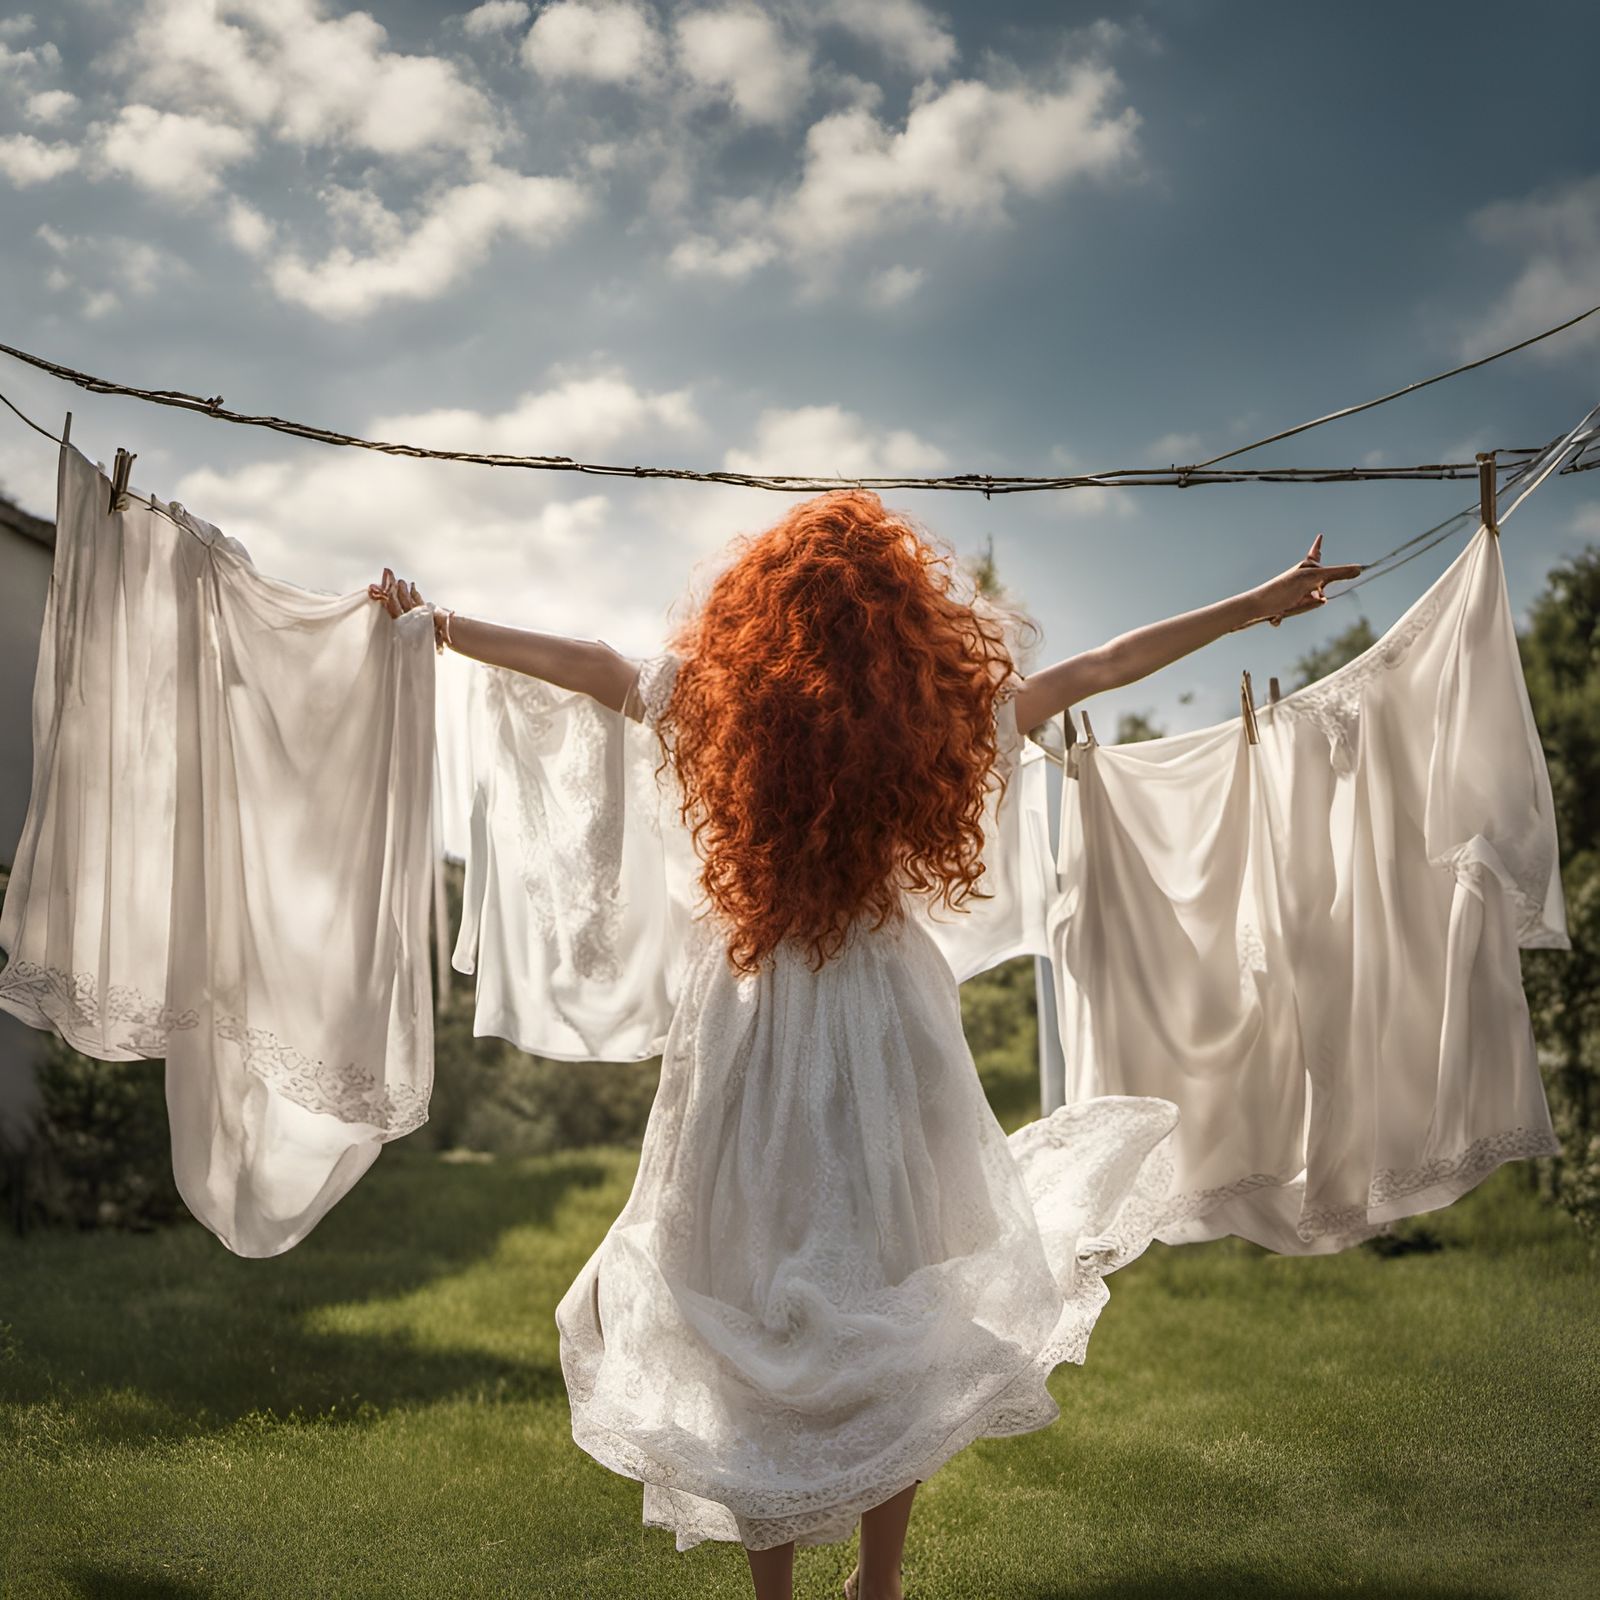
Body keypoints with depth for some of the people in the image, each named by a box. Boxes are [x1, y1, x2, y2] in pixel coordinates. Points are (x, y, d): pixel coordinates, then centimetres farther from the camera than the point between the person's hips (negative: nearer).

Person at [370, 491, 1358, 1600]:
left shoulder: (716, 714, -8)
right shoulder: (940, 722, -8)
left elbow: (583, 662, 5)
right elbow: (1100, 670, 2)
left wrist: (432, 620, 21)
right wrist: (1258, 605, 13)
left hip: (753, 1022, 0)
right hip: (887, 1021, 0)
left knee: (753, 1314, 11)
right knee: (898, 1318, 13)